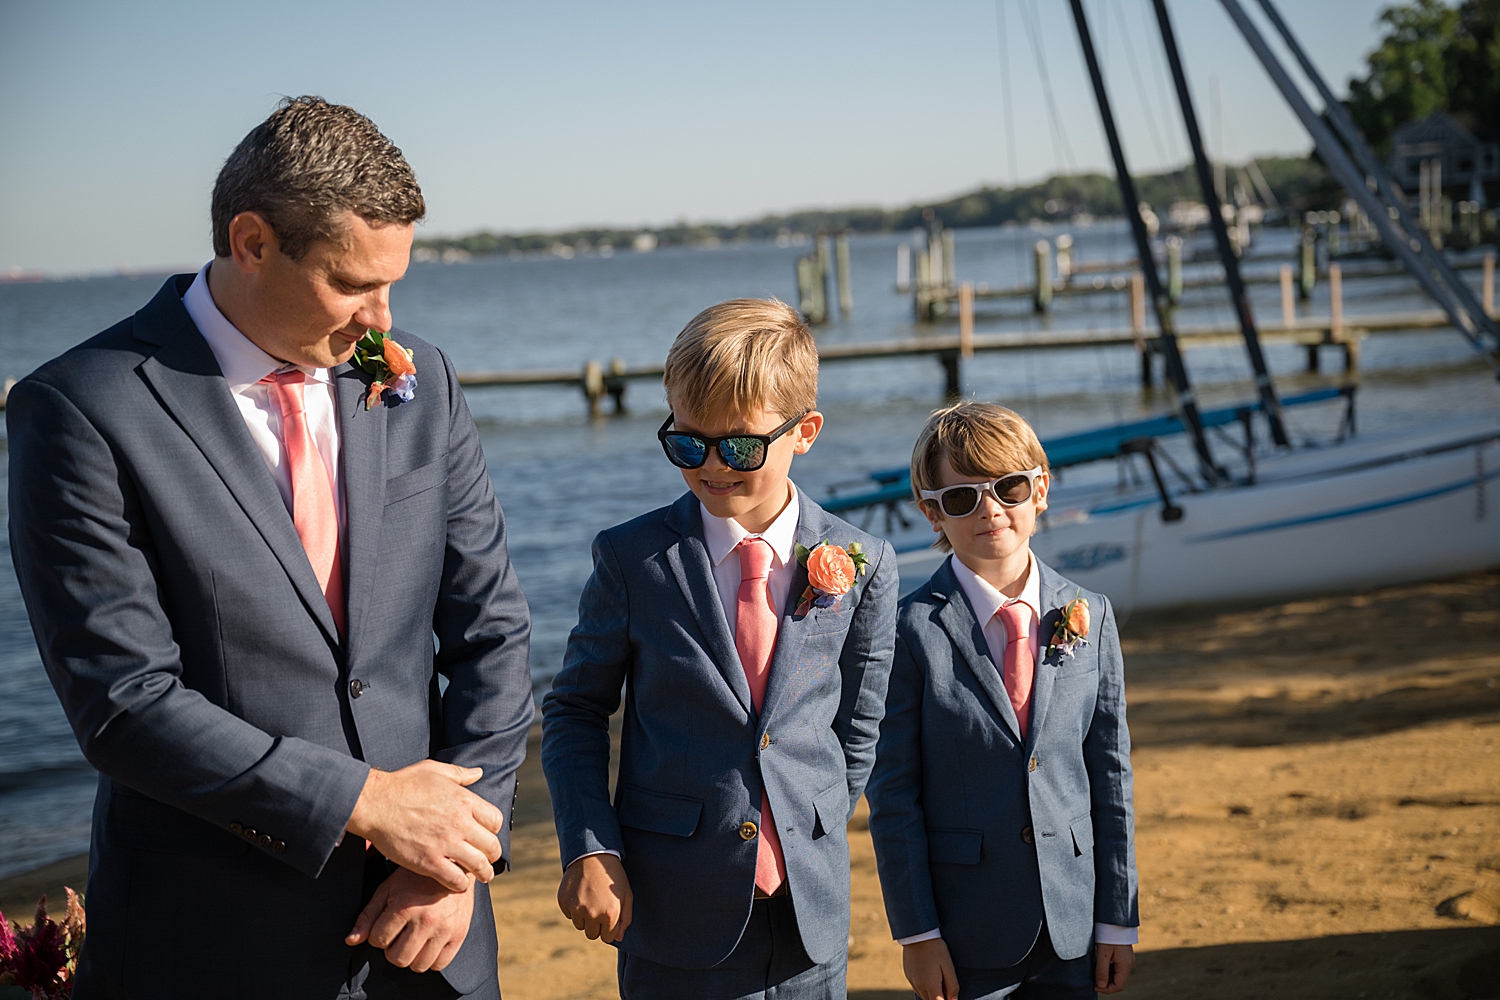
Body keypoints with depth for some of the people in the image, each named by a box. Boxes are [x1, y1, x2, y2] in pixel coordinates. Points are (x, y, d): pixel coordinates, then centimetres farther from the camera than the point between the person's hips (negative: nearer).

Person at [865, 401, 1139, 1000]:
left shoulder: (1090, 618, 2)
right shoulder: (913, 631, -9)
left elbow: (1111, 776, 4)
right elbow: (893, 794, -7)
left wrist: (1118, 922, 4)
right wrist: (917, 933, -9)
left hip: (1070, 926, 3)